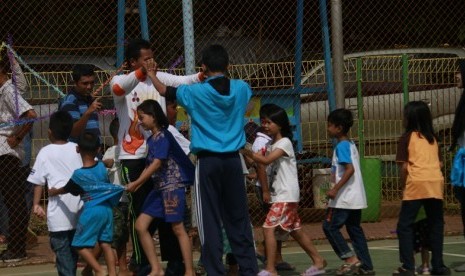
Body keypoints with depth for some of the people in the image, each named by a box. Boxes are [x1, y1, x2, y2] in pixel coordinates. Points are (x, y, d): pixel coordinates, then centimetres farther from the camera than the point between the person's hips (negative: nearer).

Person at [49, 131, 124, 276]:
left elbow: (66, 189, 6)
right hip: (107, 209, 6)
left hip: (91, 211, -6)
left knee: (82, 245, 0)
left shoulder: (79, 175, -11)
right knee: (106, 244, 9)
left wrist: (53, 192, 25)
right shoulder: (102, 167, 2)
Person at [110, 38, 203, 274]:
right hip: (133, 157, -4)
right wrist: (142, 72, -44)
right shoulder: (121, 81, -5)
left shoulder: (159, 78, 7)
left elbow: (183, 81, -8)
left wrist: (202, 76, -29)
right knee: (141, 211, 0)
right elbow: (118, 88, -28)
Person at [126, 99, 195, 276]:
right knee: (140, 225, 3)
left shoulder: (163, 136, -11)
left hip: (173, 185, -9)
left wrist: (136, 184, -16)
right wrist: (136, 186, 3)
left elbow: (157, 164, -17)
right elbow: (149, 167, 14)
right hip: (159, 186, 9)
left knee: (178, 228, -7)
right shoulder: (151, 139, 14)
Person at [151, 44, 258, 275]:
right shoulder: (241, 89, 2)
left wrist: (152, 75, 31)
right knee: (238, 219, 9)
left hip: (208, 161, -3)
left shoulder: (195, 92, -6)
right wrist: (221, 76, 45)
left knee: (210, 221, -1)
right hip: (233, 160, 3)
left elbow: (164, 90, 11)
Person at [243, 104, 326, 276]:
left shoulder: (284, 142, -12)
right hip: (279, 195, 10)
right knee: (296, 231, 15)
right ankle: (318, 261, 24)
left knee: (268, 228, -17)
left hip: (286, 195, -10)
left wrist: (246, 151, -27)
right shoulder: (273, 144, 17)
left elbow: (266, 160, -25)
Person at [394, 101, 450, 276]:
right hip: (436, 183, 5)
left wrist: (403, 185, 9)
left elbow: (404, 167, -2)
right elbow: (439, 163, 15)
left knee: (404, 225, 0)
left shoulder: (407, 138, 3)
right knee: (436, 225, 12)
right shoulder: (432, 138, 17)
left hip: (416, 184, -5)